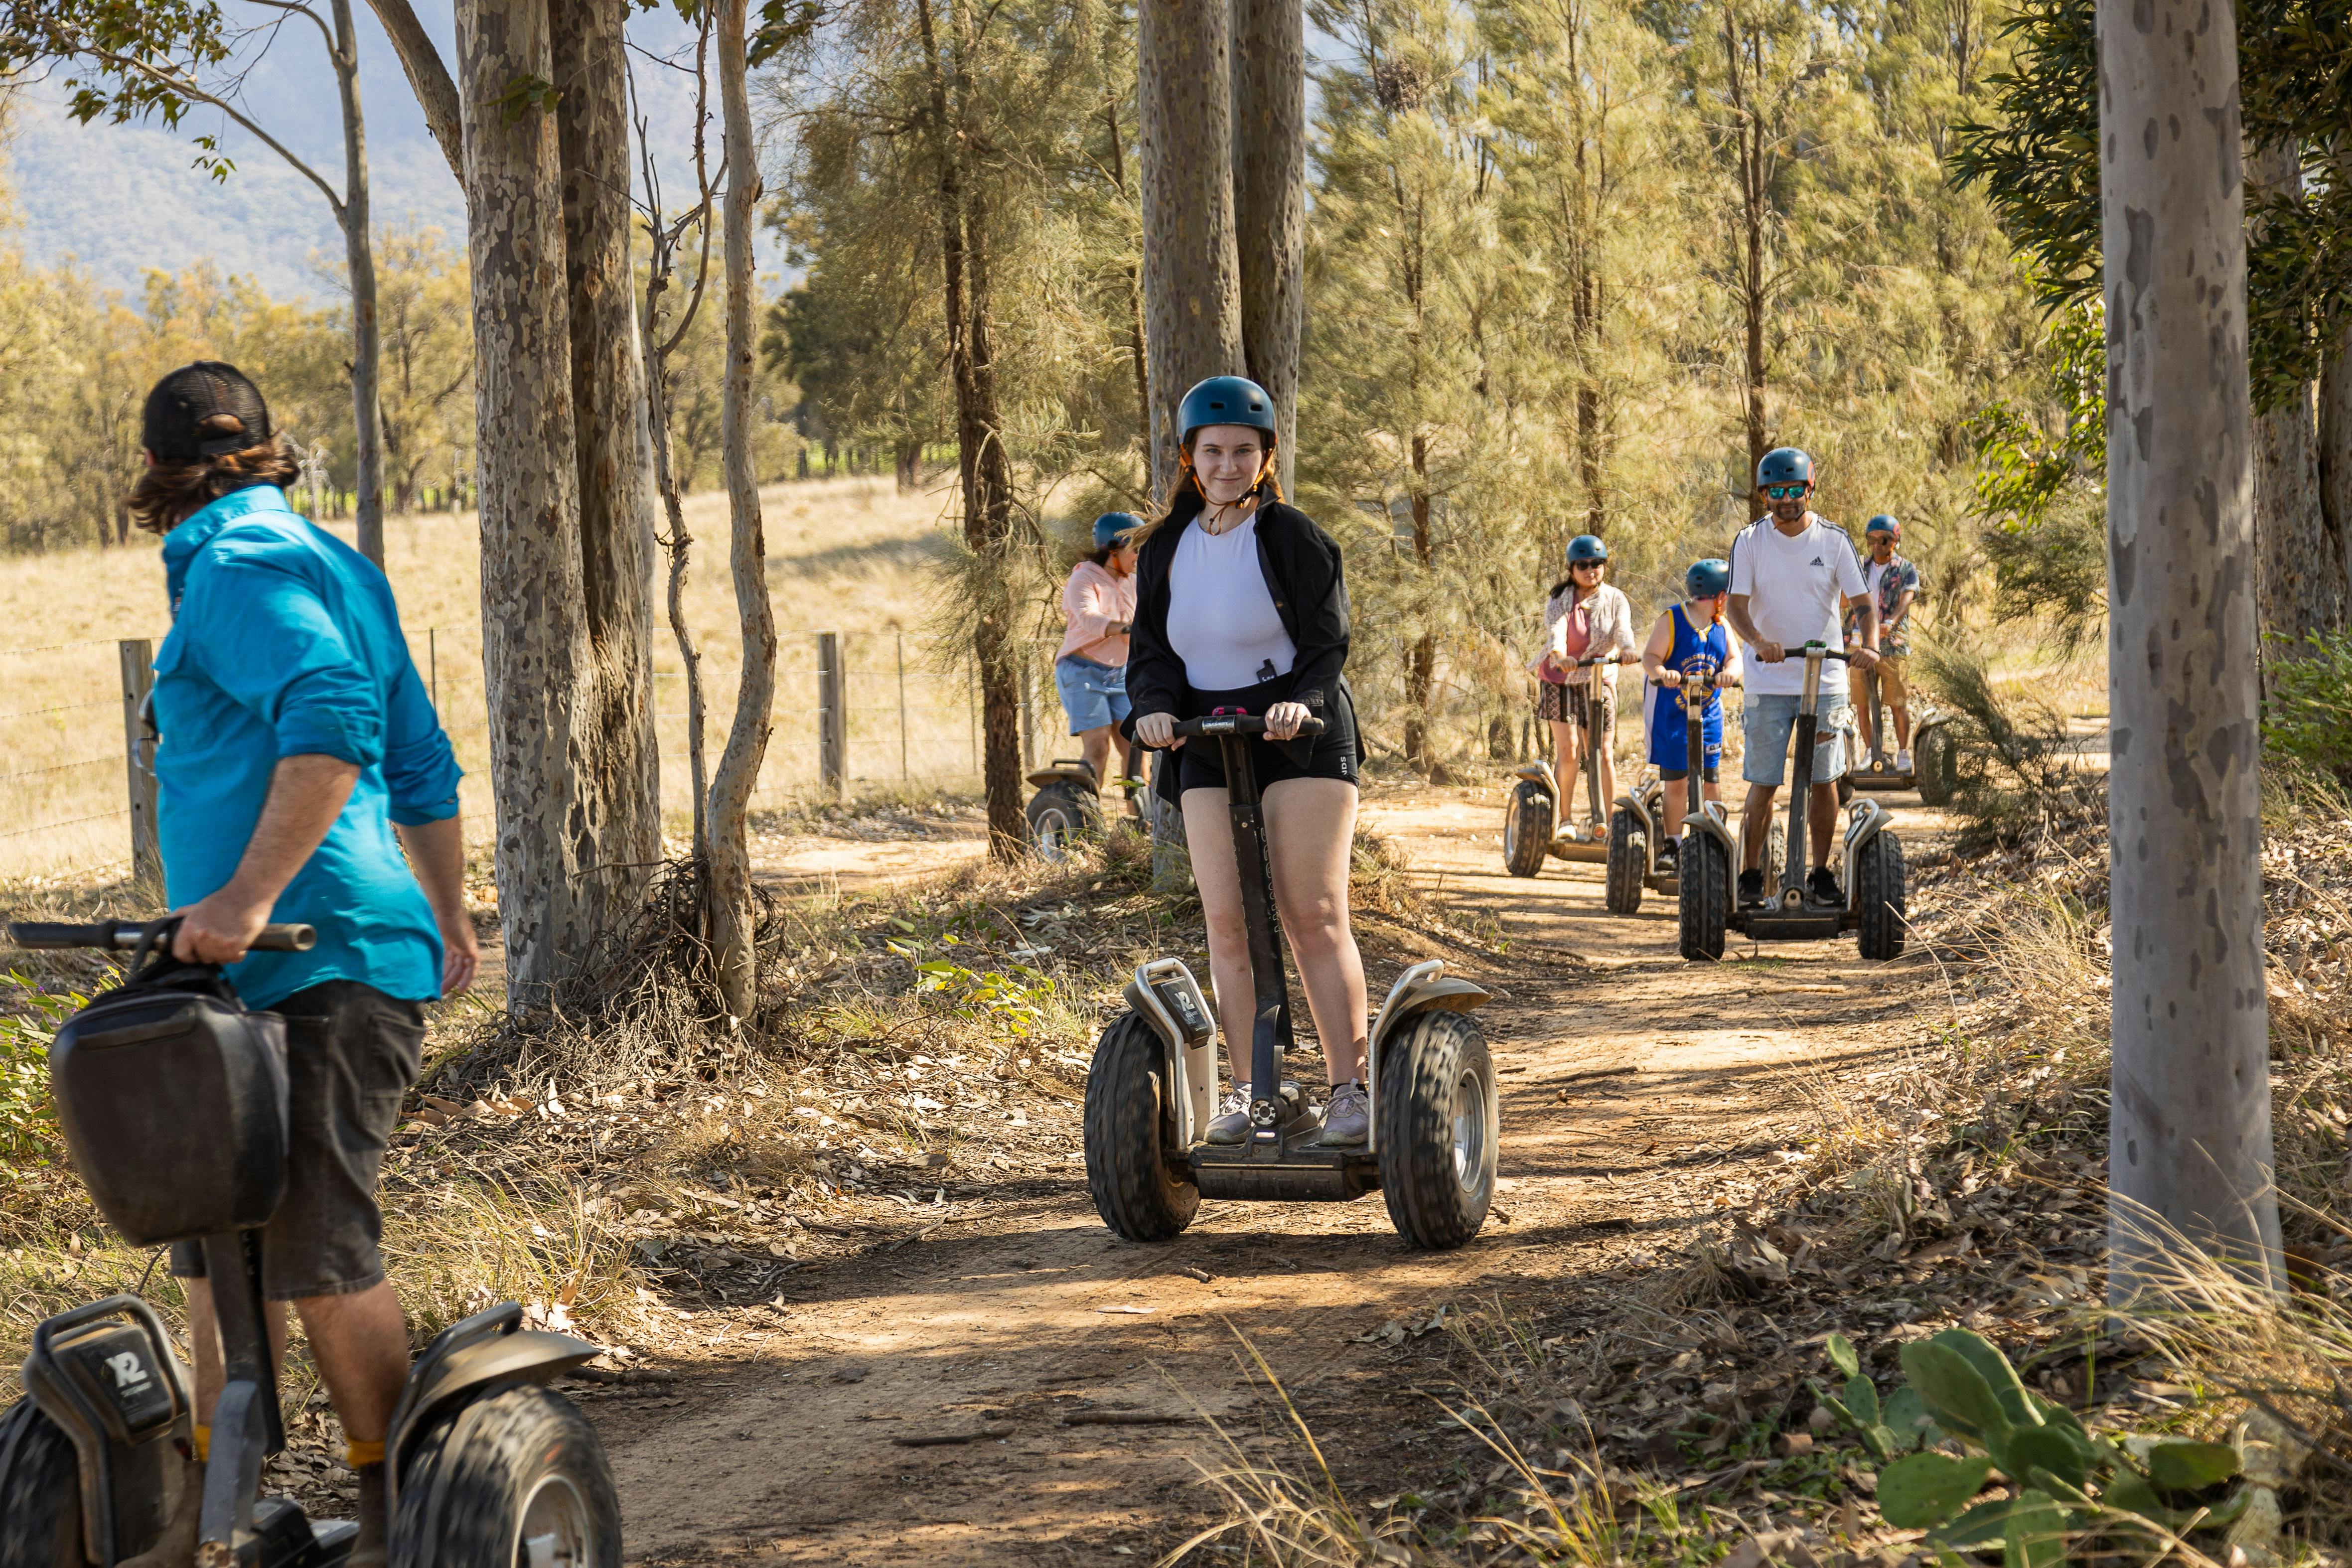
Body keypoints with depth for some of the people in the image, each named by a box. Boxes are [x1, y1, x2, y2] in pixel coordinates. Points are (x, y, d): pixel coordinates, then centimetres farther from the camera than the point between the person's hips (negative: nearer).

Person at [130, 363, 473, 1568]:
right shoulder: (327, 563, 21)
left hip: (321, 965, -10)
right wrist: (449, 925, 35)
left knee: (313, 1247, -10)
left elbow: (332, 716, -27)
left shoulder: (237, 569, -9)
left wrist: (249, 892, -31)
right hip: (249, 972, 10)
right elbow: (423, 764, 26)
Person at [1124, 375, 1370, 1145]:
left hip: (1300, 735, -4)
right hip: (1208, 744, 4)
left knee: (1315, 914, -9)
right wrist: (1155, 705, -11)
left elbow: (1326, 642, -6)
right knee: (1227, 922, -2)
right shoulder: (1166, 548, 10)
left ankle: (1349, 1088, -7)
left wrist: (1302, 703, -25)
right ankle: (1246, 1090, 4)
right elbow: (1151, 647, 10)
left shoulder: (1293, 537, -4)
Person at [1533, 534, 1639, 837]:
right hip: (1560, 679, -1)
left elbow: (1623, 631, -19)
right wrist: (1559, 656, -47)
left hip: (1599, 679, 1)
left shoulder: (1615, 600, -1)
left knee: (1602, 753, -2)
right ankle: (1564, 819, 2)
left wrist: (1630, 650, -43)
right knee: (1569, 751, -10)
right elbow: (1556, 631, -24)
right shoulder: (1557, 600, -5)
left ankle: (1607, 820, 4)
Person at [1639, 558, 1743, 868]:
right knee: (1676, 781, -3)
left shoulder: (1722, 626, 5)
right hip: (1672, 714, -4)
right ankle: (1672, 845, 7)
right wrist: (1662, 673, -37)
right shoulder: (1672, 620, -9)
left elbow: (1734, 657, -4)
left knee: (1710, 780, 1)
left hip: (1709, 713, 4)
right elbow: (1650, 656, -15)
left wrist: (1729, 673, -28)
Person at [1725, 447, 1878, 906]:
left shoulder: (1834, 540, 1)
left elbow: (1863, 603, -3)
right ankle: (1750, 876, 7)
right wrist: (1758, 641, -31)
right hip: (1768, 683, -1)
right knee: (1764, 783, -2)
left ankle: (1821, 875, 16)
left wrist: (1870, 645, -24)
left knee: (1824, 779, 4)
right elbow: (1737, 605, -10)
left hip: (1825, 679, 1)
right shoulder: (1750, 541, -1)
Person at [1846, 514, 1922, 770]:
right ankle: (1871, 752, 15)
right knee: (1863, 703, 4)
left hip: (1893, 645, -3)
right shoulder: (1861, 569, 13)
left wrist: (1891, 622, -35)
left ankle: (1904, 754, 10)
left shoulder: (1906, 570, 1)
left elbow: (1906, 598, -15)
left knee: (1899, 705, 0)